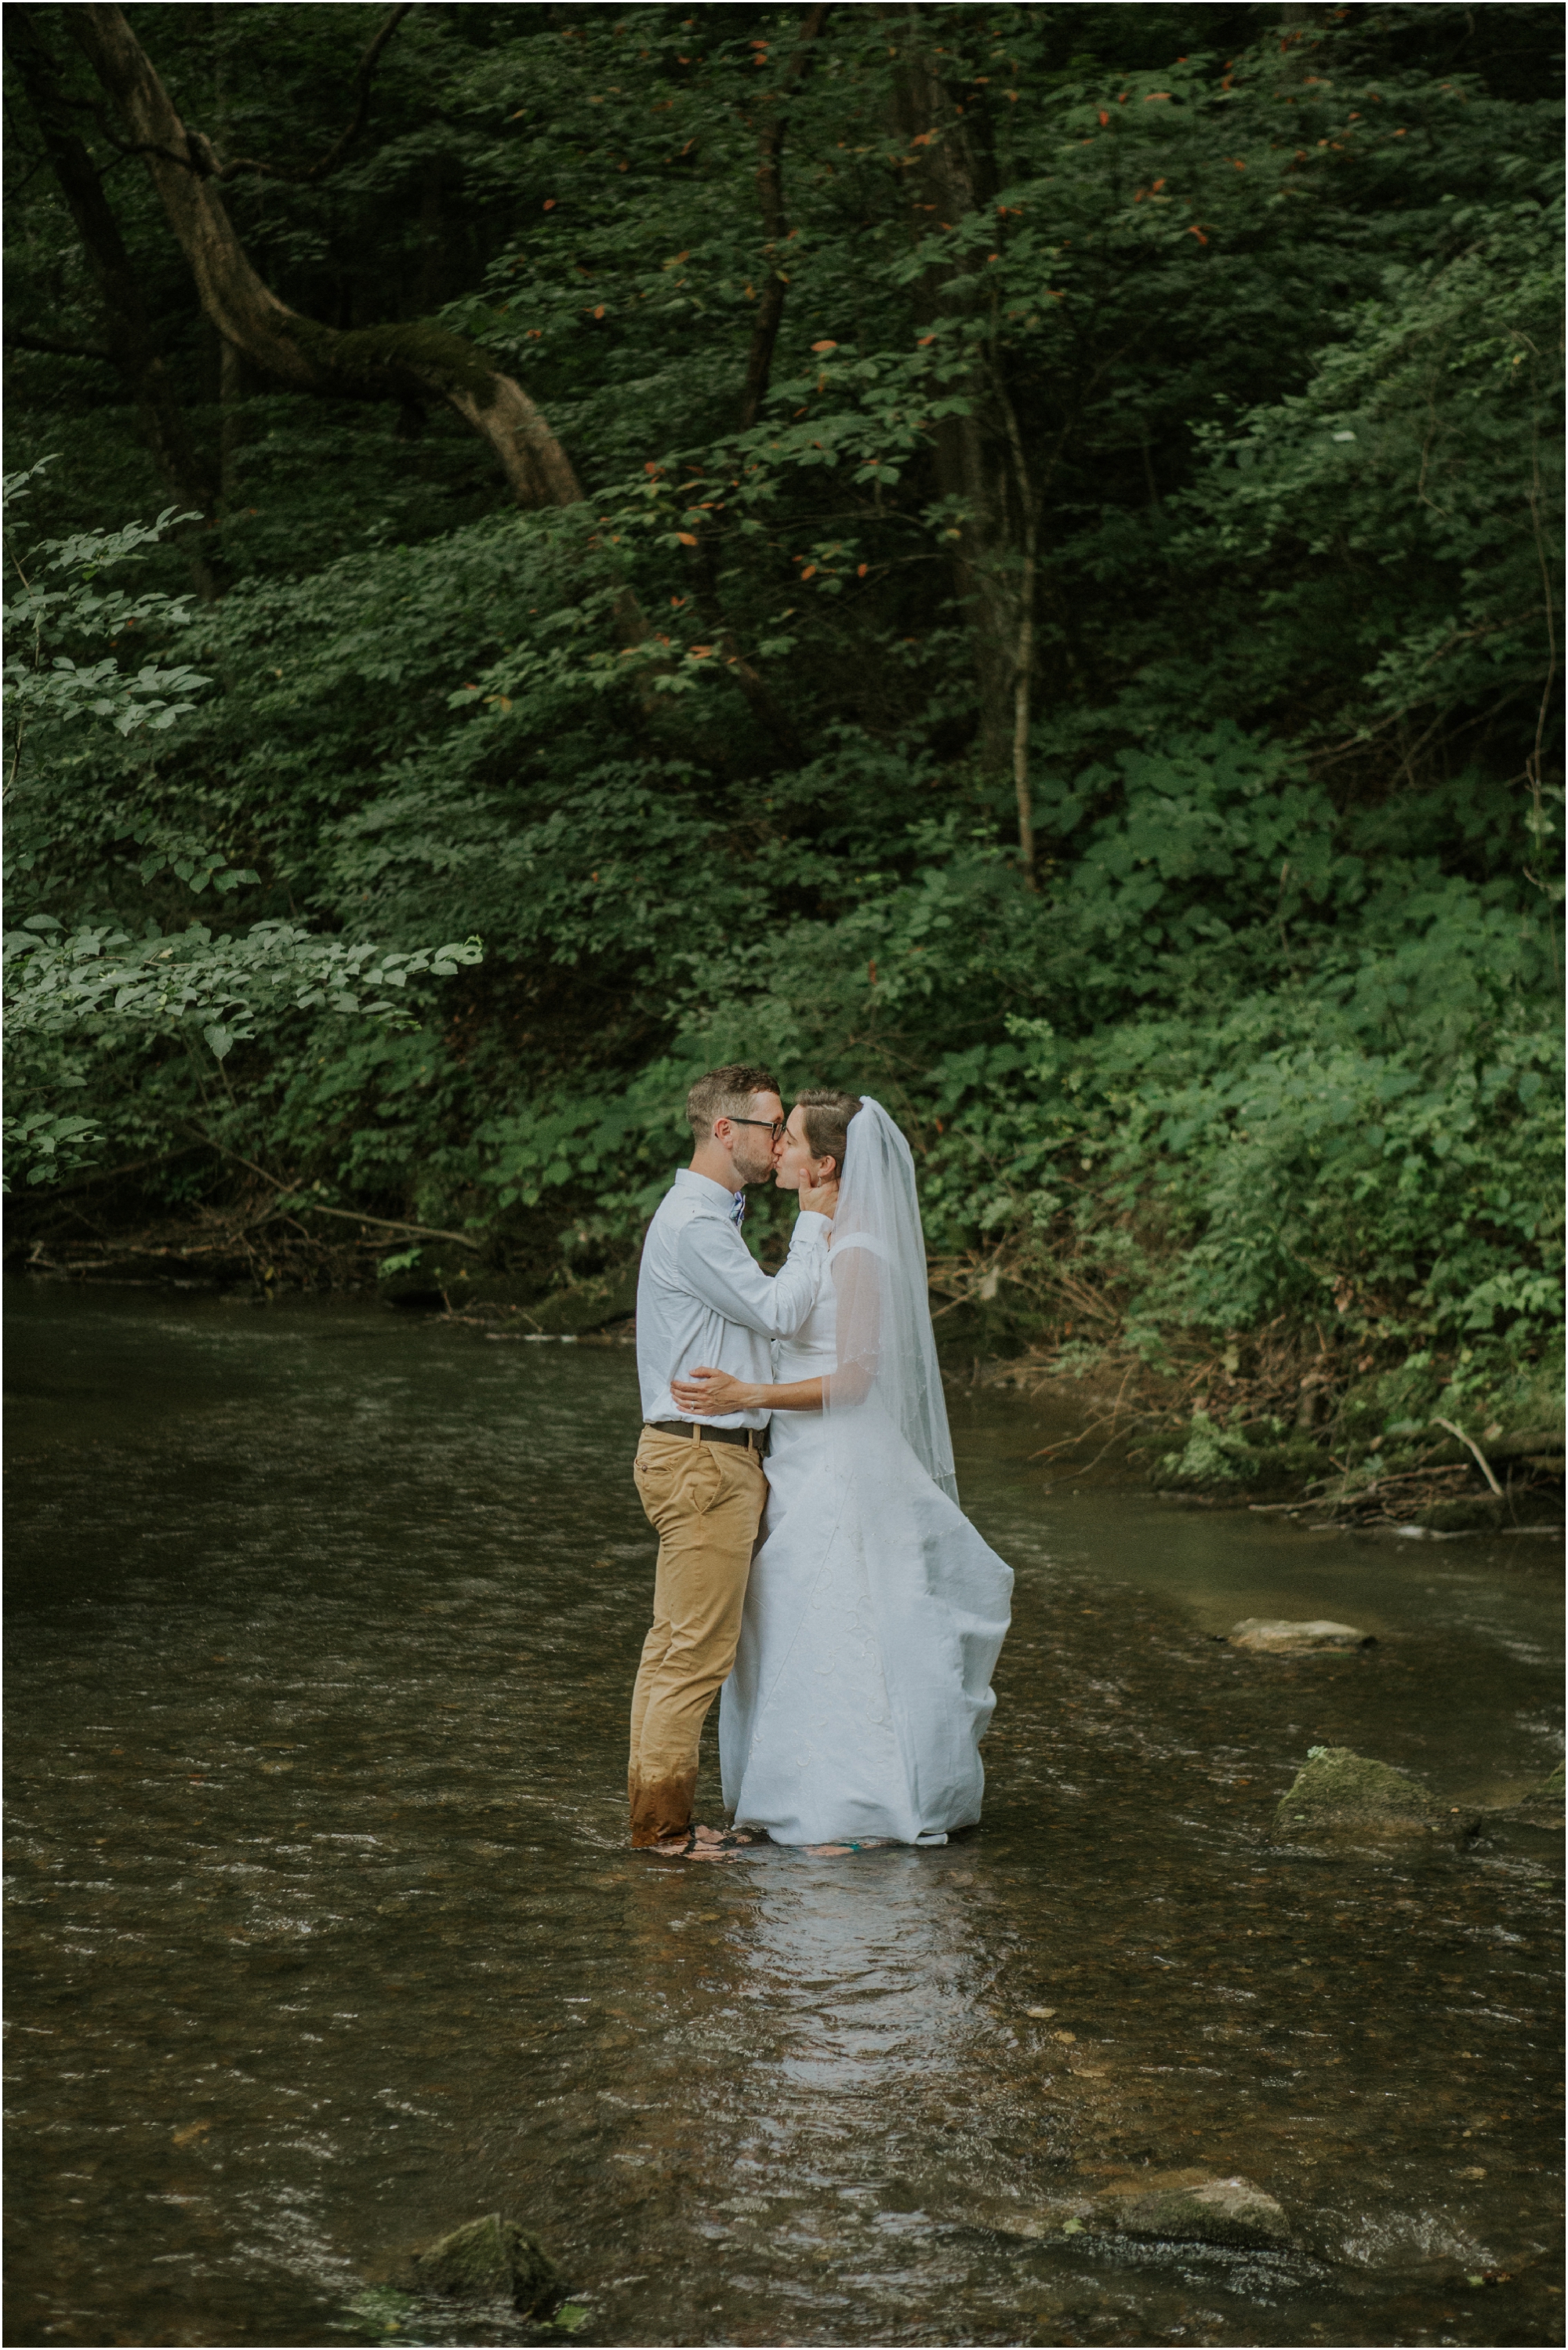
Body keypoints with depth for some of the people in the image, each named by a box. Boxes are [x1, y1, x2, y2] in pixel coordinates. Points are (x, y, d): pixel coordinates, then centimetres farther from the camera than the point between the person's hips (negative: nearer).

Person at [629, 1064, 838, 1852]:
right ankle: (663, 1823, -2)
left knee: (678, 1646, 11)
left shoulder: (713, 1219, 19)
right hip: (702, 1458, -11)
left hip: (722, 1458, 11)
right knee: (693, 1648, -6)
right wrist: (812, 1224, -7)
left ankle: (657, 1811, 15)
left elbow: (763, 1310, 23)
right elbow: (778, 1312, -16)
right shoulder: (693, 1225, -16)